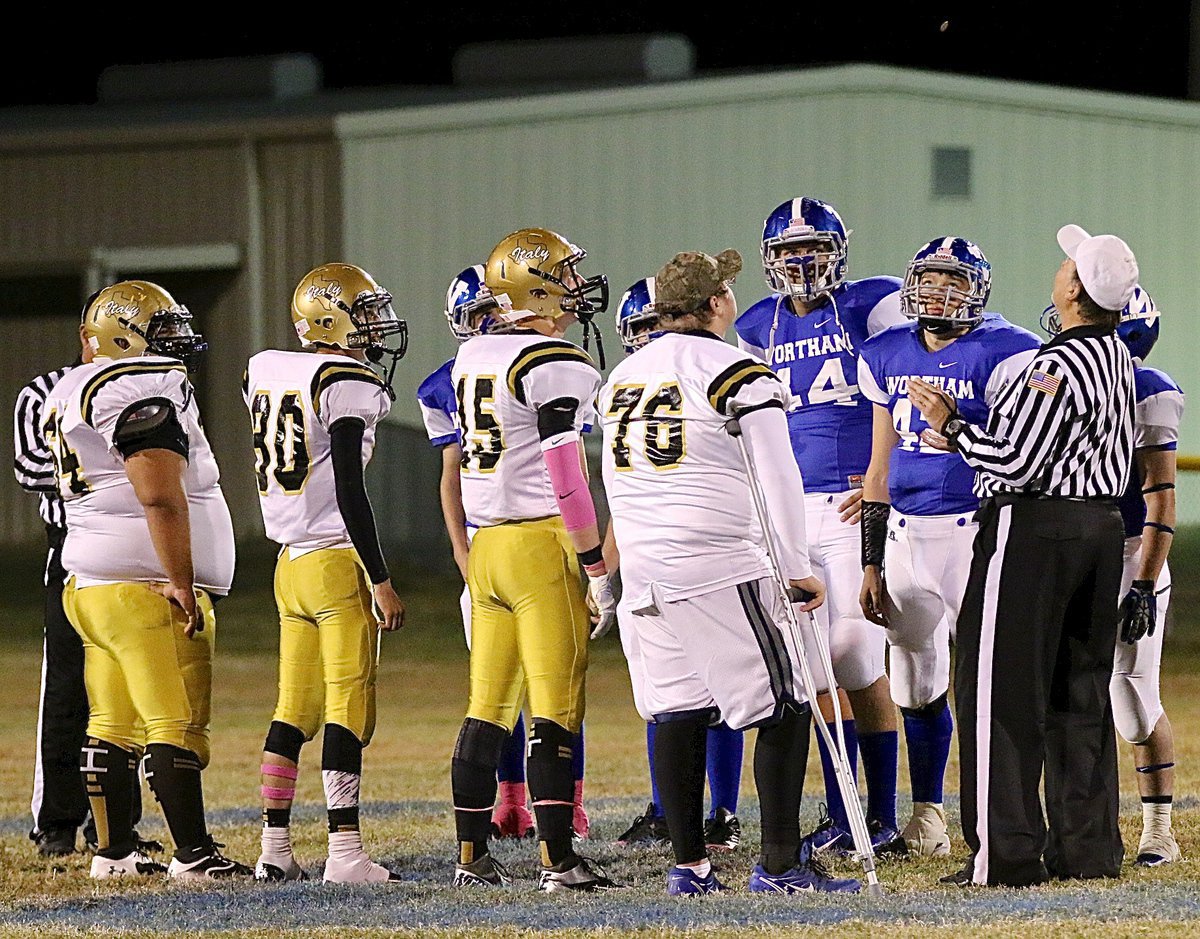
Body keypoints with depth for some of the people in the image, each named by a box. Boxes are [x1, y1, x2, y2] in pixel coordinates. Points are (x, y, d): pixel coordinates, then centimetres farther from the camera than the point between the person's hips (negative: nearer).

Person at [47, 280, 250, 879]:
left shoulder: (69, 395, 16)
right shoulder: (142, 392, -15)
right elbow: (160, 497, -21)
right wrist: (181, 583, -19)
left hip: (90, 584, 10)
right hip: (146, 589, -10)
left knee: (113, 728, 12)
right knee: (177, 727, -7)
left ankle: (113, 852, 15)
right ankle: (193, 854, -7)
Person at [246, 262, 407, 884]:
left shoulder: (264, 372, 10)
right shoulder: (347, 383, -12)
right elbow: (350, 492, -17)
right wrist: (381, 581, -14)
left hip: (289, 563, 7)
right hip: (339, 560, -7)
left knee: (293, 709, 12)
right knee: (348, 708, -6)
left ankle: (274, 848, 12)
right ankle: (344, 851, -9)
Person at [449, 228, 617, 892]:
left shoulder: (471, 358, 11)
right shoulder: (553, 365, -13)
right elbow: (567, 480, -15)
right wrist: (598, 573, -12)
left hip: (487, 542, 8)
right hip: (542, 545, -8)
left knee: (487, 708, 11)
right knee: (554, 711, -6)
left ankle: (471, 856, 14)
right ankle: (558, 861, -7)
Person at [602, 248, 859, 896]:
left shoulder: (621, 380, 15)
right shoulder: (738, 374, -7)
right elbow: (776, 479, -10)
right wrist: (797, 568, -5)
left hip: (644, 573, 7)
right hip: (723, 567, -7)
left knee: (676, 713, 10)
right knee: (784, 708, -2)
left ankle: (688, 865, 8)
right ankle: (780, 863, -8)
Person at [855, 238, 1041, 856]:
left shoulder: (1002, 355, -7)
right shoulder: (887, 357, 11)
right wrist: (871, 563, 14)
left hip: (974, 528, -5)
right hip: (906, 535, 5)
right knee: (917, 684, 12)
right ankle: (927, 812, 26)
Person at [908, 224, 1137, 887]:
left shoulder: (1059, 366, -19)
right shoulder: (1119, 359, 9)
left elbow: (1015, 462, -20)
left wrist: (951, 426, -5)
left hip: (1033, 528, -9)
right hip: (1101, 524, 9)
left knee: (1003, 692, -4)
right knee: (1079, 694, 14)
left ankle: (1007, 852, -6)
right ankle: (1089, 845, 16)